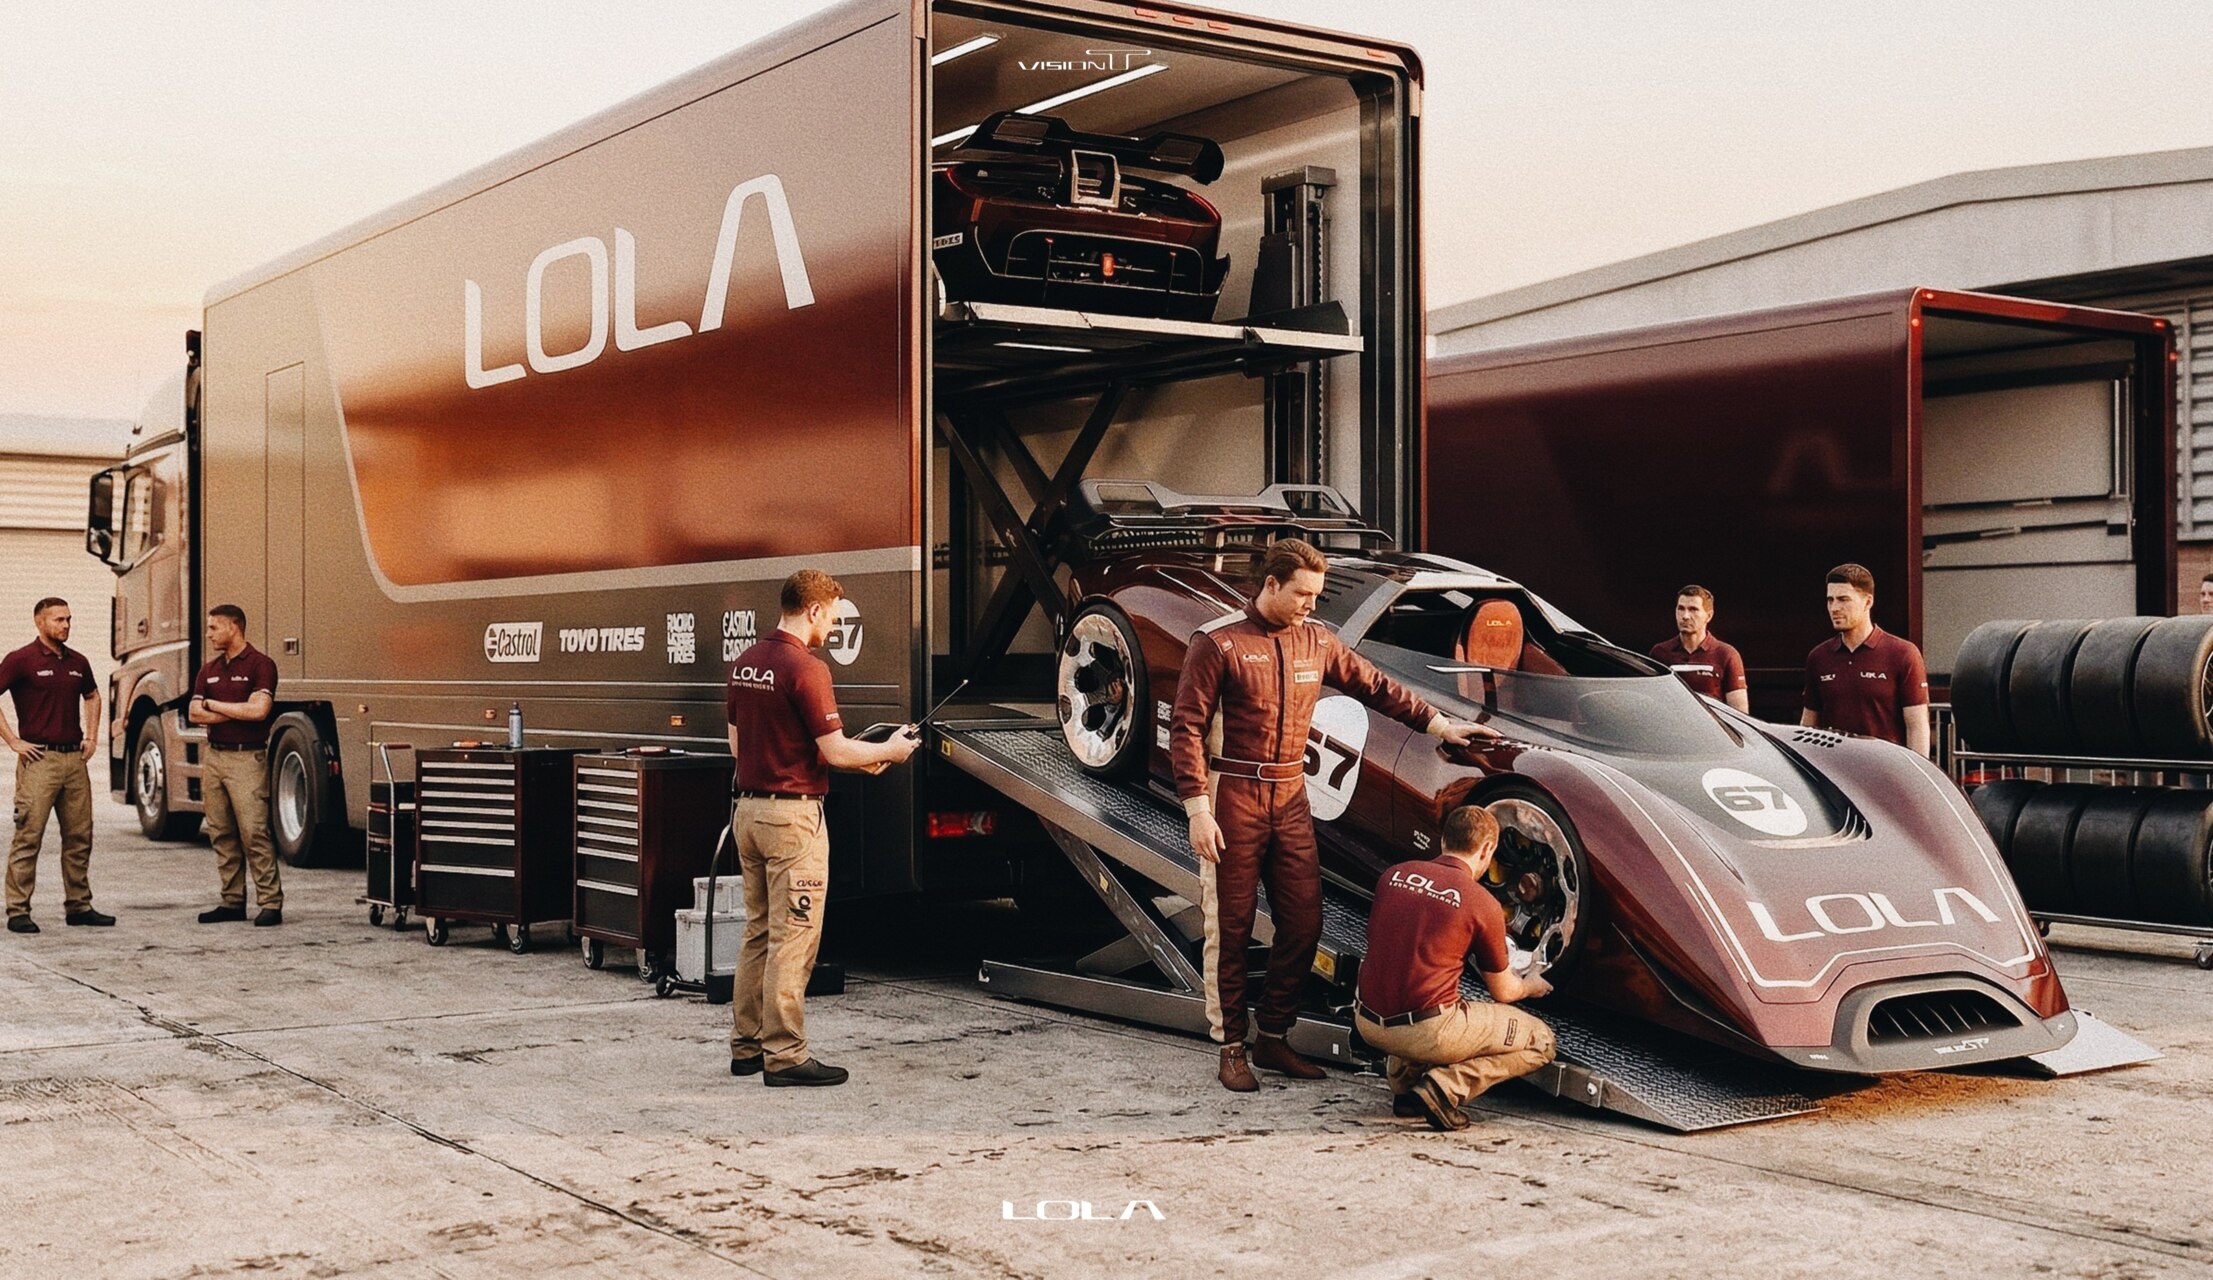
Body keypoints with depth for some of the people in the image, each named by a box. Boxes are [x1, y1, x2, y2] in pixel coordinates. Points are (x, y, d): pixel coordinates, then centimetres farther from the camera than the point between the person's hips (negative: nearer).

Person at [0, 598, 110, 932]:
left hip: (75, 758, 6)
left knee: (79, 836, 9)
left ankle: (78, 906, 17)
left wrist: (91, 736, 19)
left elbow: (92, 696, 30)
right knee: (28, 836, -4)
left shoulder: (78, 662, 12)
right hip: (39, 758, -6)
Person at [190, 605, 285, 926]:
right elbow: (194, 713, 5)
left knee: (254, 833, -10)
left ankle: (270, 903, -8)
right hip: (214, 756, 7)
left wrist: (214, 705, -6)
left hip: (246, 758, -7)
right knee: (221, 835, 7)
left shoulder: (260, 665, -5)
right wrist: (237, 712, -8)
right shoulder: (209, 670, 15)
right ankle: (232, 902, 12)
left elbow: (258, 710, -17)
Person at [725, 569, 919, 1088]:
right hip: (792, 815, -9)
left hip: (748, 809, 9)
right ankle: (784, 1055, -1)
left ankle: (746, 1045, 21)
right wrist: (889, 750, 0)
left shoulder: (746, 662, 10)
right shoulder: (805, 667, -17)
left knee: (758, 933, 16)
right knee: (792, 938, -3)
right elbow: (836, 751, -18)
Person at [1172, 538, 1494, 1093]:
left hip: (1290, 797, 5)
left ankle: (1273, 1038, 18)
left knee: (1303, 924, 3)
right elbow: (1186, 728, -9)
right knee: (1230, 929, 0)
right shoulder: (1218, 643, -8)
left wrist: (1438, 723, 11)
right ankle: (1231, 1048, 11)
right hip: (1233, 798, -5)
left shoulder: (1316, 642, 8)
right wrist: (1197, 808, -15)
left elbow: (1376, 686, 18)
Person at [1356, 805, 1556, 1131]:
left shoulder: (1393, 875, 7)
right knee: (1540, 1041, 10)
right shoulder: (1483, 904, -5)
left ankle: (1404, 1080, 18)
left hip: (1368, 1024, 6)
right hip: (1428, 1032, -6)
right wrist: (1532, 987, 33)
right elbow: (1503, 992, 9)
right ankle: (1446, 1085, -8)